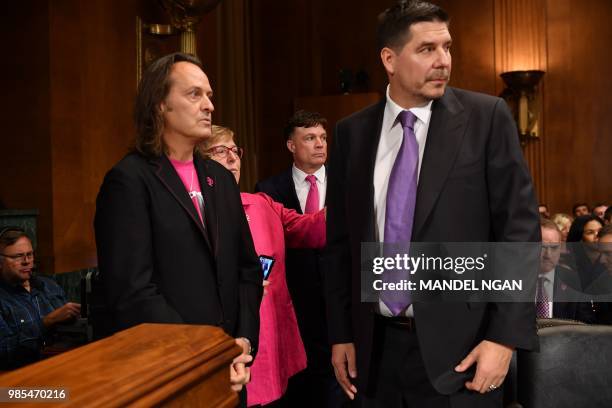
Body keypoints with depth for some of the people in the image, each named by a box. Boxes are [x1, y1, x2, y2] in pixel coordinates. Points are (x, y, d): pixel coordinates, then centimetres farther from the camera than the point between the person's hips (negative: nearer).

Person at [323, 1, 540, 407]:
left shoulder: (487, 117, -5)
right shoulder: (352, 132, 3)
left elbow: (520, 227, -7)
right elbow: (340, 240, 6)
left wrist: (505, 336, -12)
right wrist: (341, 333, 5)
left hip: (458, 346, -2)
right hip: (377, 347, 3)